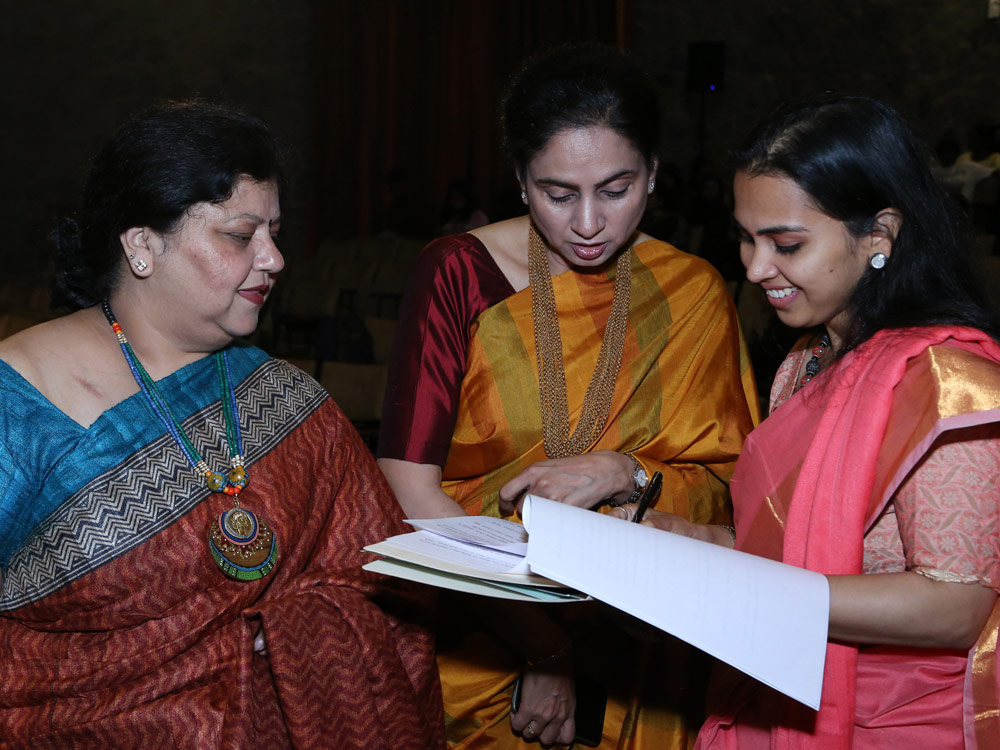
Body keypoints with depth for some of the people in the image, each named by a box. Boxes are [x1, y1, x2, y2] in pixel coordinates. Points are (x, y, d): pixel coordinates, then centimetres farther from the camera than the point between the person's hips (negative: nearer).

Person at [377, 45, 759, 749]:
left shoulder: (691, 293, -1)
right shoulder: (460, 271, -9)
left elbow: (725, 492, 1)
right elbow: (408, 488, -15)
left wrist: (624, 475, -19)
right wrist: (543, 646, -20)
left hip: (635, 658, 2)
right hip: (472, 650, -2)